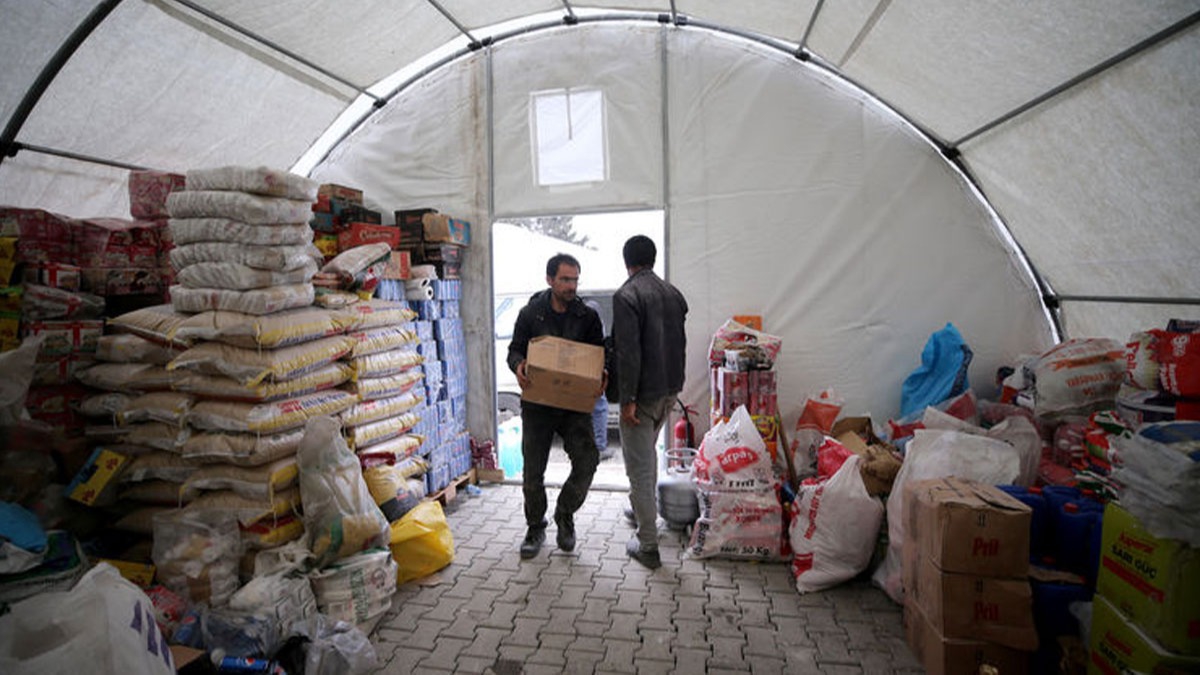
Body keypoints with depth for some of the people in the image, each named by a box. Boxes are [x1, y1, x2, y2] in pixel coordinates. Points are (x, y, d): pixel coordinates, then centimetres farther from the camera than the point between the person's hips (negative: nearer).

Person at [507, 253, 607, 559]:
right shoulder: (530, 313, 0)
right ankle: (535, 528, 27)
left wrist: (600, 375, -15)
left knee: (587, 459, -13)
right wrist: (518, 366, -19)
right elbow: (515, 349, 5)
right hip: (537, 403, 0)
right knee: (533, 471, 5)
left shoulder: (588, 316, 2)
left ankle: (565, 513, 15)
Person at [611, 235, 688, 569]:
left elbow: (629, 352, -22)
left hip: (643, 393, -8)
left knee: (639, 466, 0)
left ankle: (648, 546, 7)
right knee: (648, 451, 27)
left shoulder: (626, 295, -15)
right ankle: (643, 509, 45)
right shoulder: (673, 293, 8)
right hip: (670, 389, 8)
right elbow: (681, 343, 14)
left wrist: (627, 399, -19)